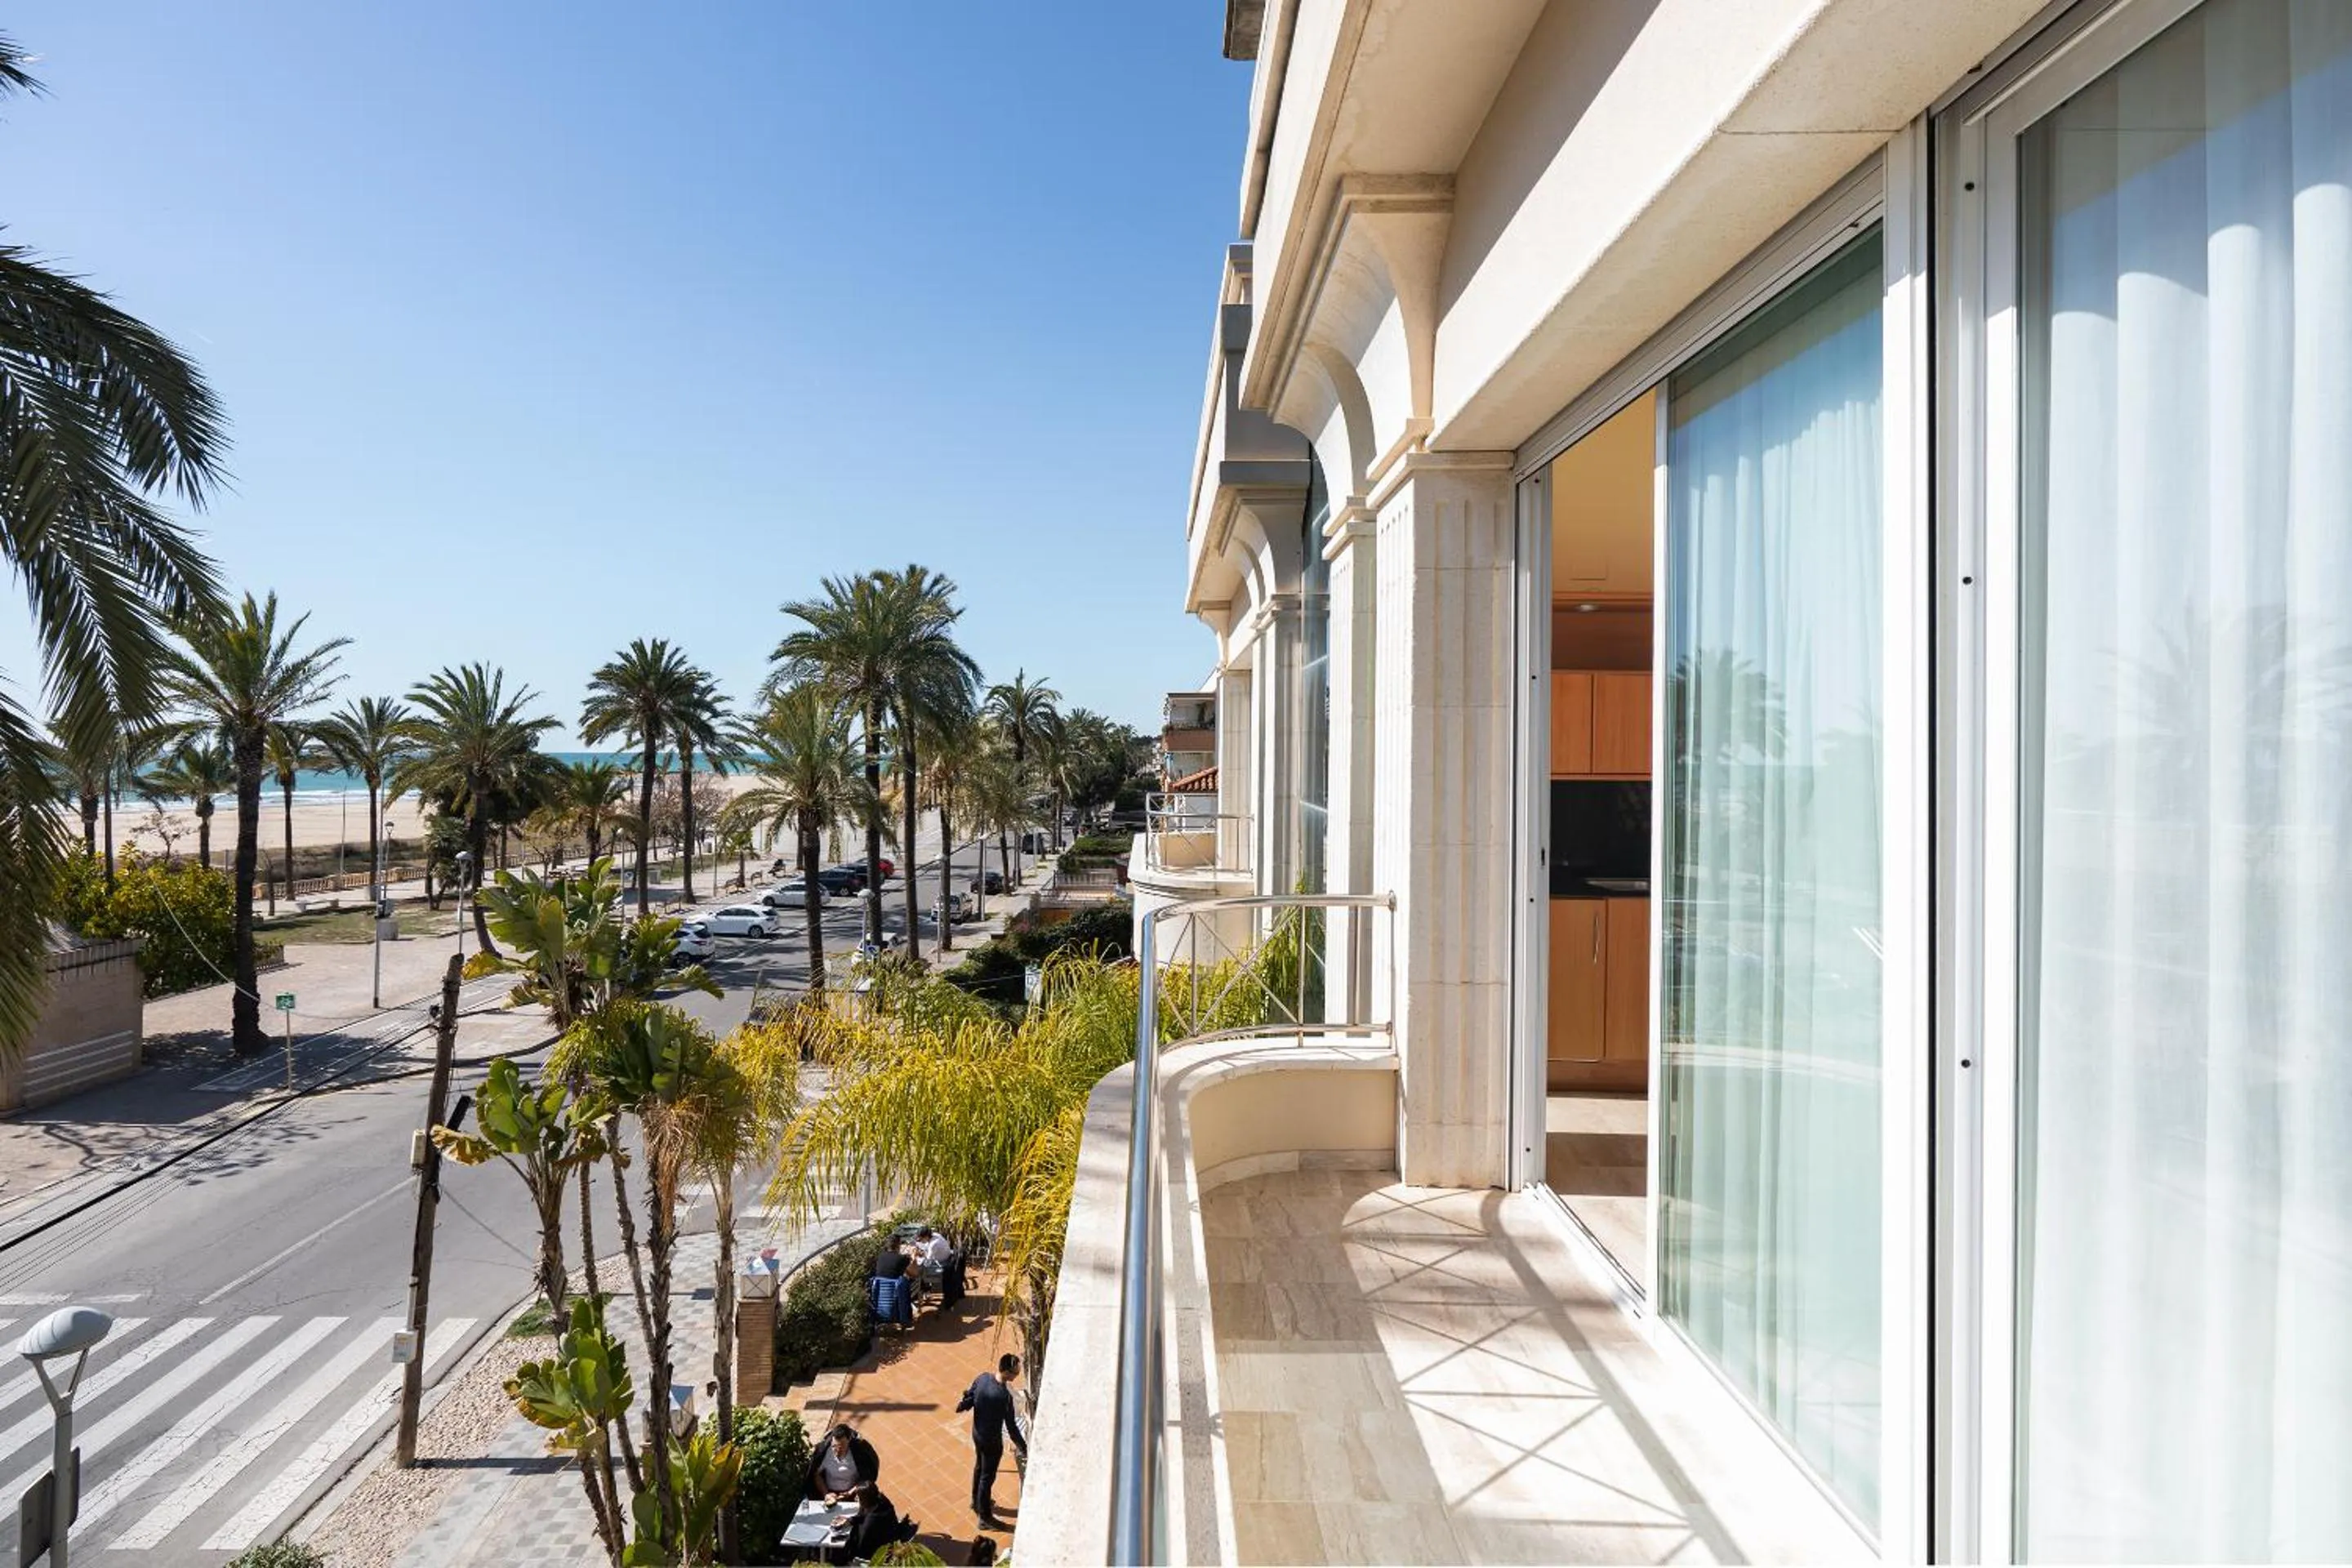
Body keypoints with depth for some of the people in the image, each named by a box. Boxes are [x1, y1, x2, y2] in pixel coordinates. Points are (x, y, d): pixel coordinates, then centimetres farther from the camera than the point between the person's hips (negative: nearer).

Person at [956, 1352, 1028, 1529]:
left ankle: (977, 1501, 52)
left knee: (979, 1467, 29)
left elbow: (967, 1401, 1)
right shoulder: (1004, 1396, -35)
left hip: (977, 1433, 7)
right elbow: (1012, 1427, -26)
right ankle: (985, 1518, 32)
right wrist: (1024, 1449, -15)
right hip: (991, 1440, -7)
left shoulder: (982, 1378, -16)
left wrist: (961, 1405, 23)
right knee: (987, 1477, 13)